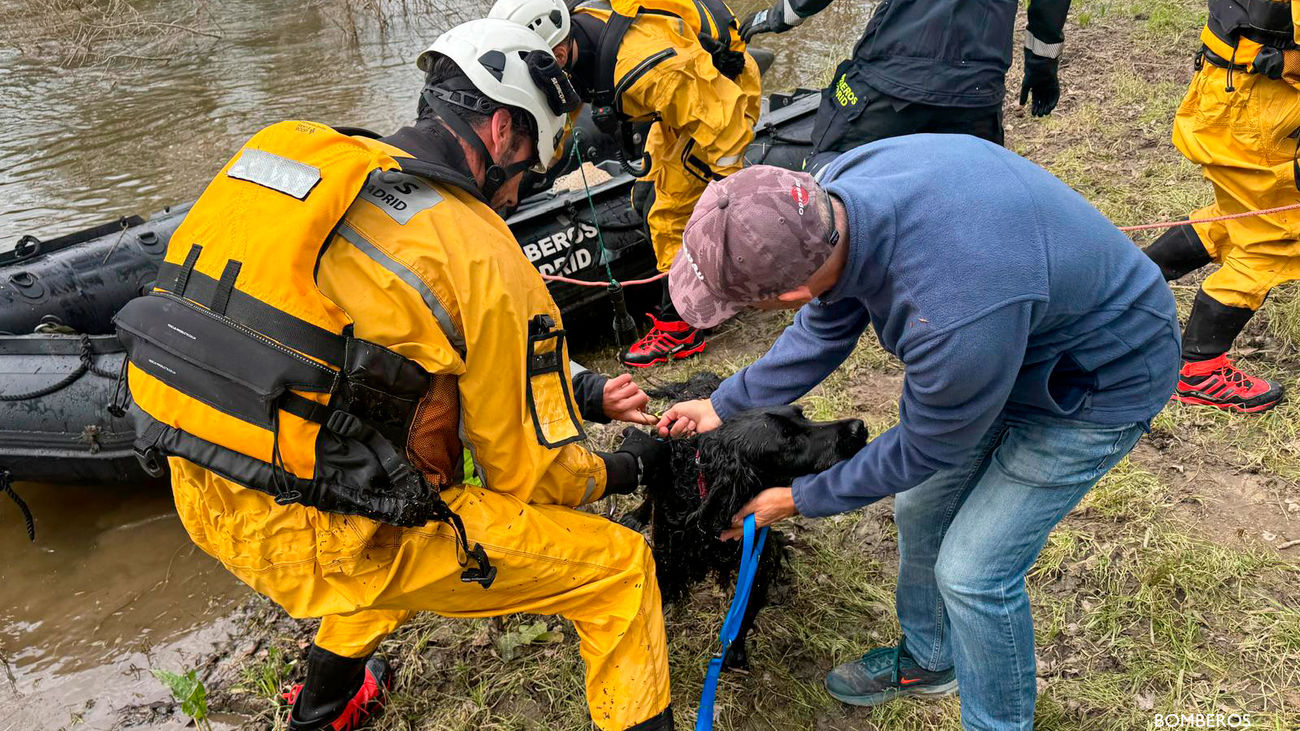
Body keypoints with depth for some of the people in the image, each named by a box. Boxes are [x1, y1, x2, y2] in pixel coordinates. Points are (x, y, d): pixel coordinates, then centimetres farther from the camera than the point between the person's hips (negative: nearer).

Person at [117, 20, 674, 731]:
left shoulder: (316, 159, 6)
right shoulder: (484, 259, -17)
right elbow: (529, 473, -6)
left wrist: (587, 392, 19)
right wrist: (621, 471, 15)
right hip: (318, 537, -8)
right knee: (619, 567, 2)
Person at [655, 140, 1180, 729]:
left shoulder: (953, 321, -45)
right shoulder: (835, 192, -22)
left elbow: (921, 451, -22)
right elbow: (825, 329, -1)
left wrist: (799, 500, -8)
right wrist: (724, 404, 4)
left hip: (1099, 384, -7)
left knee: (972, 570, -5)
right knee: (919, 510, 15)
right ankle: (927, 660, 43)